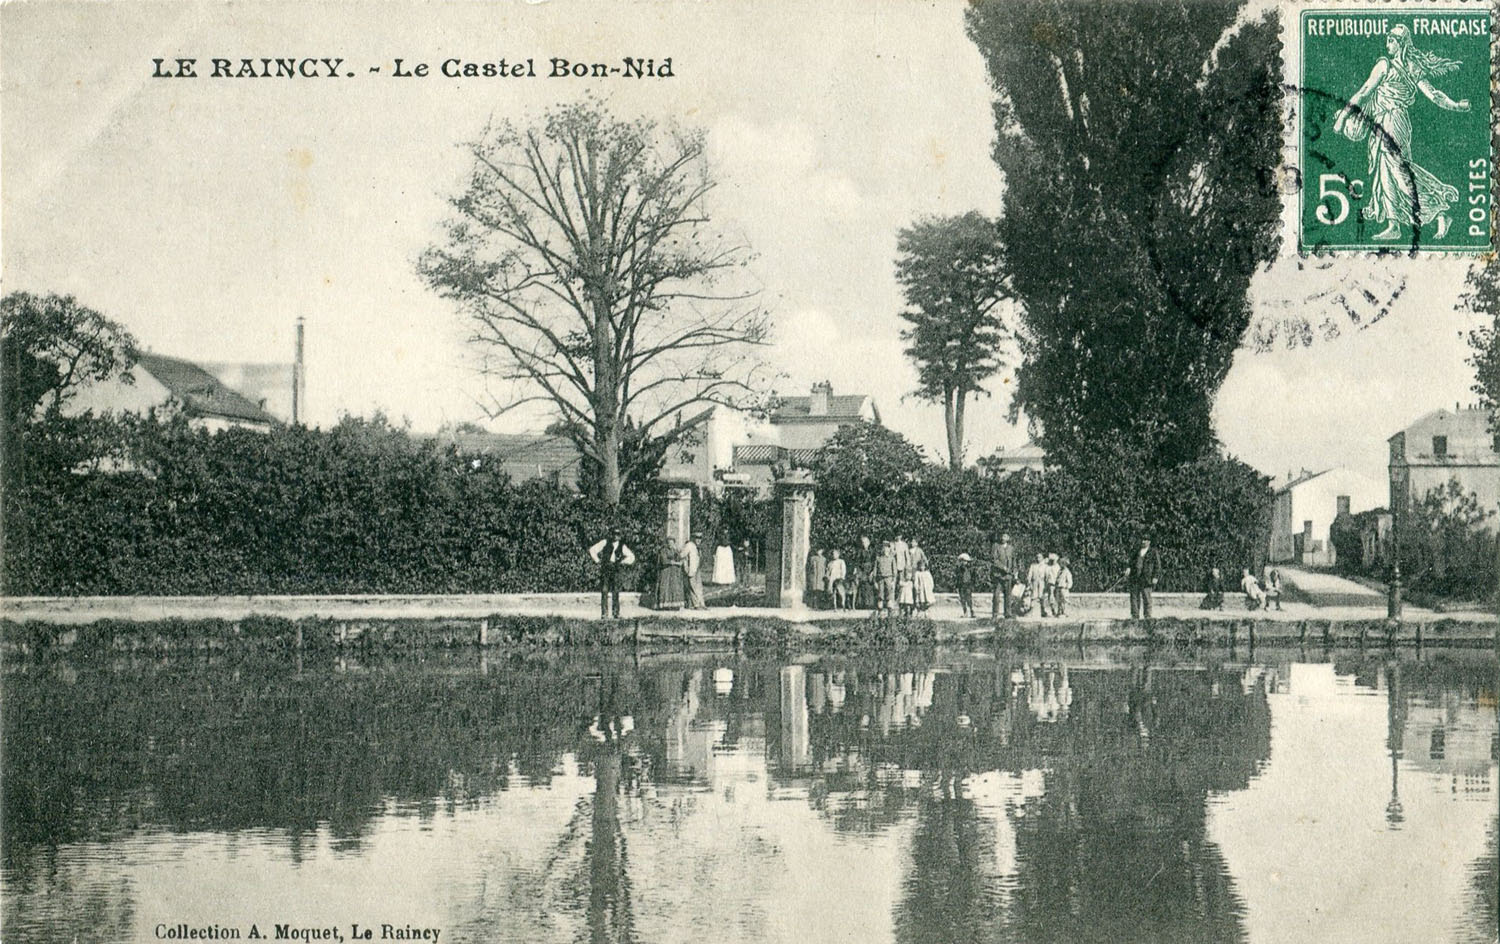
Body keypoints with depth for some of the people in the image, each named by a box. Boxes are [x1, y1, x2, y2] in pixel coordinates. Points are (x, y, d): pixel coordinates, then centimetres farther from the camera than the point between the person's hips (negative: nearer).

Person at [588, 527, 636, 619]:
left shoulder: (622, 546, 9)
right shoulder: (605, 543, 4)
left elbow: (631, 557, 19)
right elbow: (592, 550, 5)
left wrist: (622, 562, 7)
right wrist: (598, 561, 0)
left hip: (615, 570, 2)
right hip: (605, 569, -1)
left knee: (616, 592, -3)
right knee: (604, 591, -6)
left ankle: (616, 613, 2)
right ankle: (604, 613, -6)